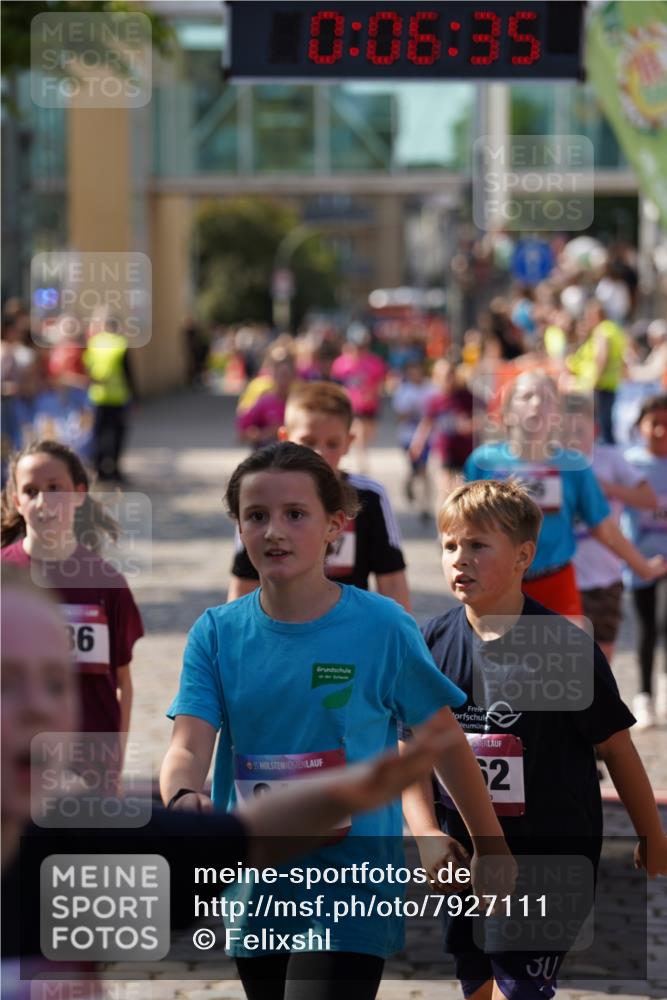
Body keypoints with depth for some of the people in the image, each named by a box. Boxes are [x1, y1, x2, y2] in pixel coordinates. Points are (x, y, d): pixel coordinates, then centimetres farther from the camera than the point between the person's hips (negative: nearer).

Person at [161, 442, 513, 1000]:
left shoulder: (382, 626, -8)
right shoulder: (216, 633, 0)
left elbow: (446, 743, 1)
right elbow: (189, 745, -11)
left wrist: (493, 853, 6)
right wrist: (184, 797, -34)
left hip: (352, 894, -4)